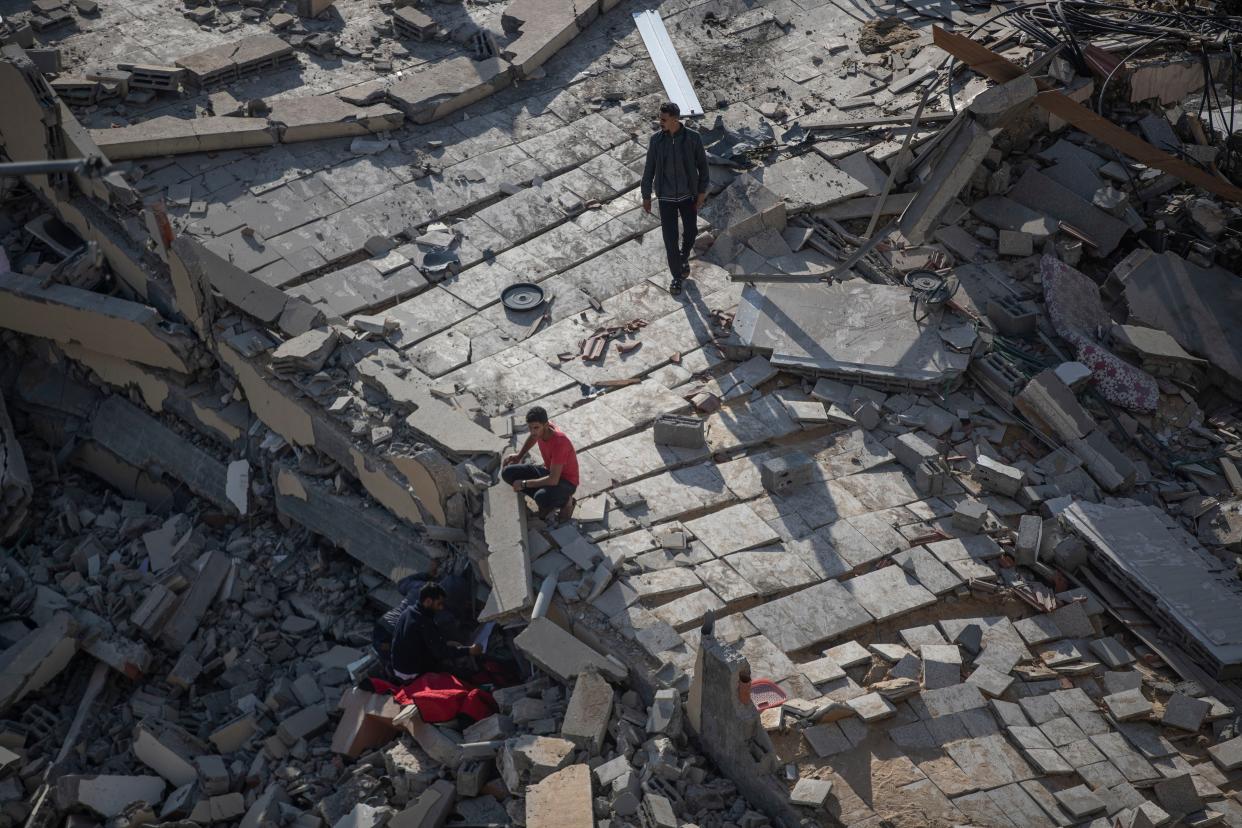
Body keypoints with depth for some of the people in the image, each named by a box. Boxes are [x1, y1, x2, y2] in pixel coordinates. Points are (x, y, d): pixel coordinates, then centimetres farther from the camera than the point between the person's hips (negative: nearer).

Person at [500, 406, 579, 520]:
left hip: (565, 481, -7)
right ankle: (545, 496, 1)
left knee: (541, 498, -39)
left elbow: (553, 480, -36)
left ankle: (564, 499, -4)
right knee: (507, 473, -7)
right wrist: (519, 456, 12)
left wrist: (524, 484, -26)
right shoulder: (541, 428, -13)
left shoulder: (559, 442, -35)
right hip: (548, 471, 8)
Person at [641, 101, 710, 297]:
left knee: (690, 233, 15)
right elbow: (649, 168, -3)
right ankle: (677, 276, 20)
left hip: (688, 194, 0)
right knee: (670, 238, 0)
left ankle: (684, 257, 50)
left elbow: (702, 164, -5)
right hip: (666, 197, 0)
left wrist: (702, 192, -6)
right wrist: (646, 196, 2)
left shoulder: (693, 137, -17)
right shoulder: (656, 139, -13)